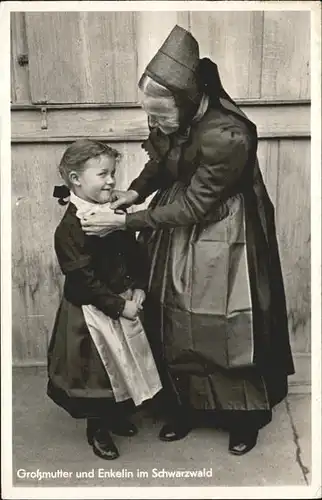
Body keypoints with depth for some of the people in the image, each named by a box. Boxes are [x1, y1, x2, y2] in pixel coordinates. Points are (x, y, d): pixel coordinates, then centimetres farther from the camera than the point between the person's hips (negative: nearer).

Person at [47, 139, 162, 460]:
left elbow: (135, 255, 8)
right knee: (97, 373, 8)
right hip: (91, 314, -7)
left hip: (124, 306, 7)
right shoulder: (70, 227, -20)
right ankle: (98, 430, 31)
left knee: (123, 366, 20)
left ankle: (119, 417, 44)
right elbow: (84, 280, -22)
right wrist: (119, 306, -20)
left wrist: (139, 289, -6)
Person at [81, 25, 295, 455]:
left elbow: (191, 206, -25)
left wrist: (123, 222, -23)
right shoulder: (172, 119, -11)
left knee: (225, 324, 6)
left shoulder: (227, 136, -32)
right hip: (178, 226, 7)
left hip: (221, 234, -6)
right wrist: (136, 192, -8)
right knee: (173, 322, 12)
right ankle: (186, 408, 33)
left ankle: (244, 417, 30)